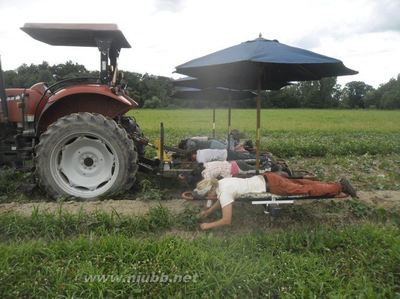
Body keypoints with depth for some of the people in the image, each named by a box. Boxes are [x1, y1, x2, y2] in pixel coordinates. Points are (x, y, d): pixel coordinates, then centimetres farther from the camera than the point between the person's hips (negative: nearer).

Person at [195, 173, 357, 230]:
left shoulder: (224, 192, -21)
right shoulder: (219, 184, 3)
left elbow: (227, 220, -21)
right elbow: (221, 200, 24)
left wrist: (208, 225, -10)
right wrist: (208, 211, 18)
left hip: (269, 184, -7)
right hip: (266, 179, 7)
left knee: (306, 190, 4)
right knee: (301, 185, 18)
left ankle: (339, 187, 15)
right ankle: (337, 184, 30)